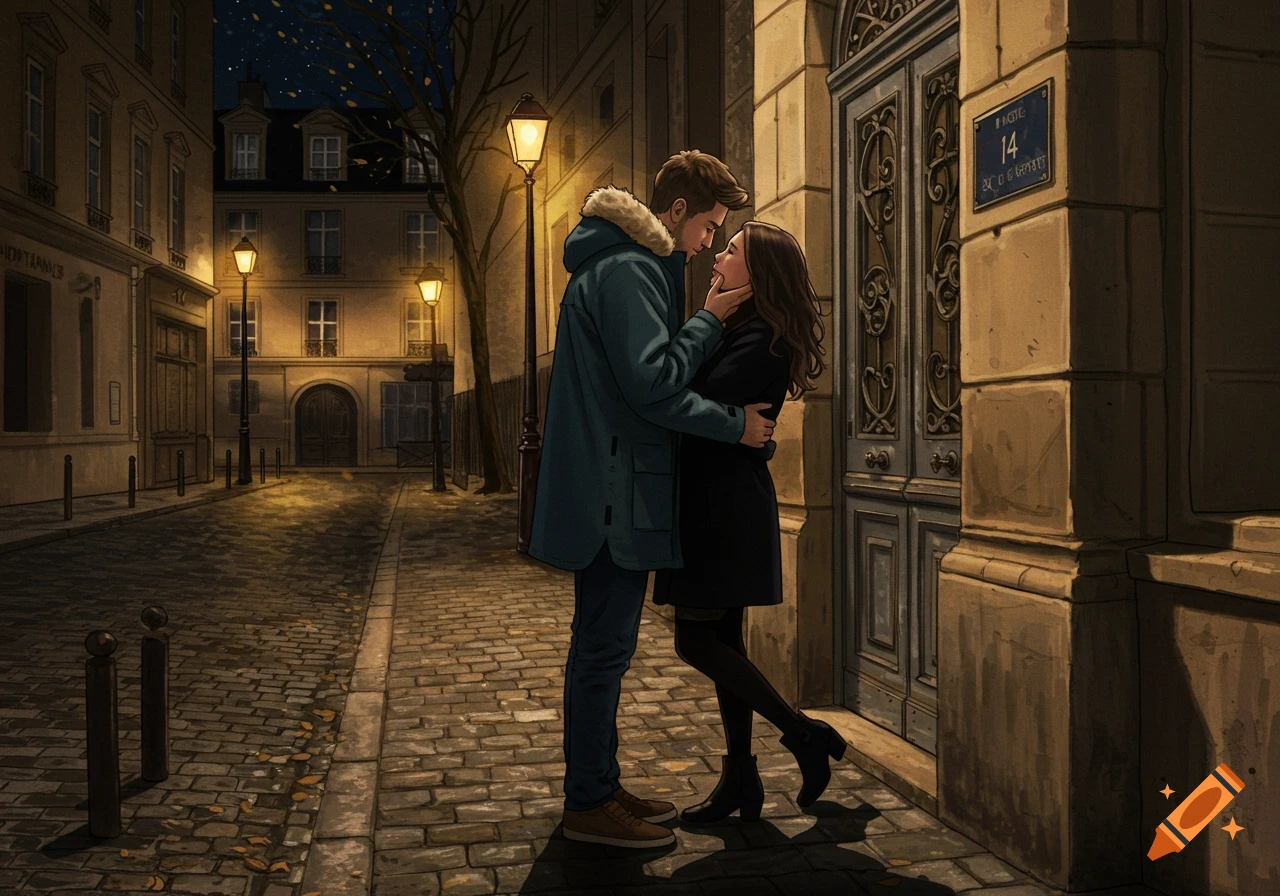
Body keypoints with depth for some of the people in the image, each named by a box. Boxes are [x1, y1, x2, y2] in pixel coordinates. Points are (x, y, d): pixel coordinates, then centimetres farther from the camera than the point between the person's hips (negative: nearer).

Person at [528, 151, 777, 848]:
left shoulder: (629, 264, 20)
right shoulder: (626, 271, -14)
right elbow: (654, 385, -21)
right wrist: (736, 425, -11)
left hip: (614, 489, 11)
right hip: (615, 490, -11)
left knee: (602, 646, 15)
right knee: (603, 647, -2)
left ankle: (598, 787, 26)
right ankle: (588, 805, 9)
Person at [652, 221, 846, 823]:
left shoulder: (759, 340, -15)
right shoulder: (739, 332, 16)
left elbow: (696, 402, -23)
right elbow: (696, 395, 11)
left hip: (727, 506, -10)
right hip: (717, 505, 10)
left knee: (697, 642, -5)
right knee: (721, 640, 12)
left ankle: (805, 735, 7)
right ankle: (739, 776, 20)